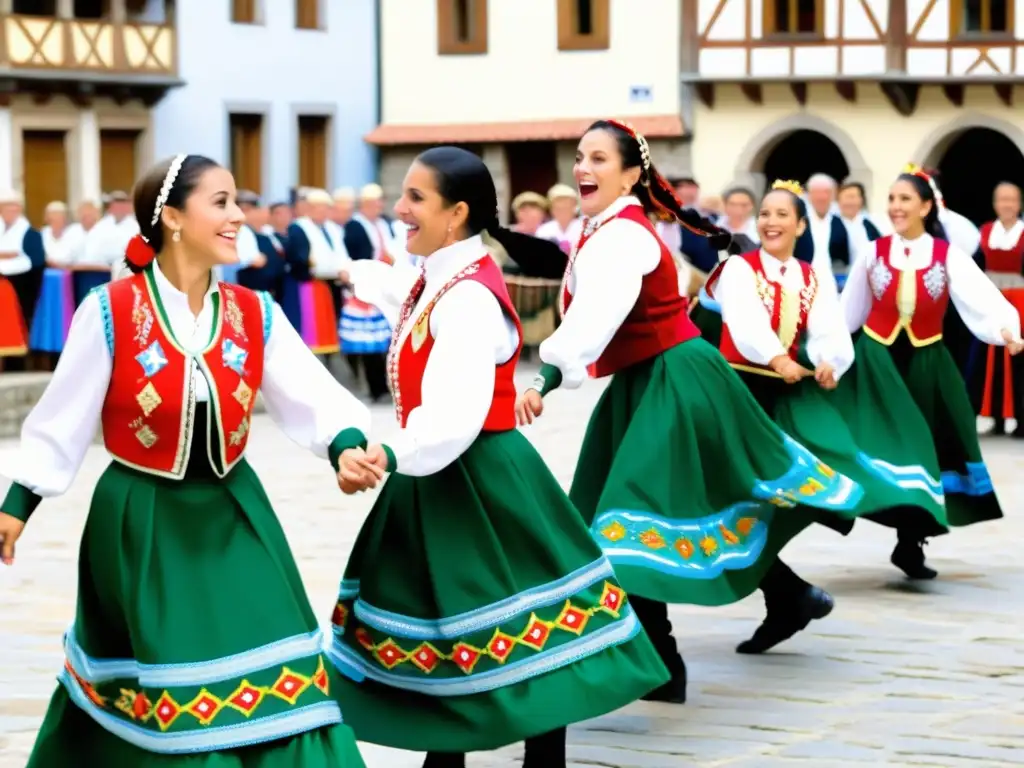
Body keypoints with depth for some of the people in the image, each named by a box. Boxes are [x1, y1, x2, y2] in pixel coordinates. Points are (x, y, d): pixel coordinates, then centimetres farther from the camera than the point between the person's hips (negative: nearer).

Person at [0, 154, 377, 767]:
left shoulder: (255, 314, -2)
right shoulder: (111, 312, -13)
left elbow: (313, 396, -12)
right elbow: (64, 416, -5)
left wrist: (347, 446, -32)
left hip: (232, 516, 4)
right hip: (141, 522, -3)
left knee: (270, 675, 1)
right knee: (171, 694, 5)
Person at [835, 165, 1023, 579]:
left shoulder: (948, 256, -5)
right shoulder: (874, 253, -1)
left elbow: (983, 299, -19)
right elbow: (849, 311, 7)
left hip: (926, 363, 0)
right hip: (876, 359, 0)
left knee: (924, 449, 7)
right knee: (887, 447, -9)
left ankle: (911, 543, 20)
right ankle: (909, 541, 2)